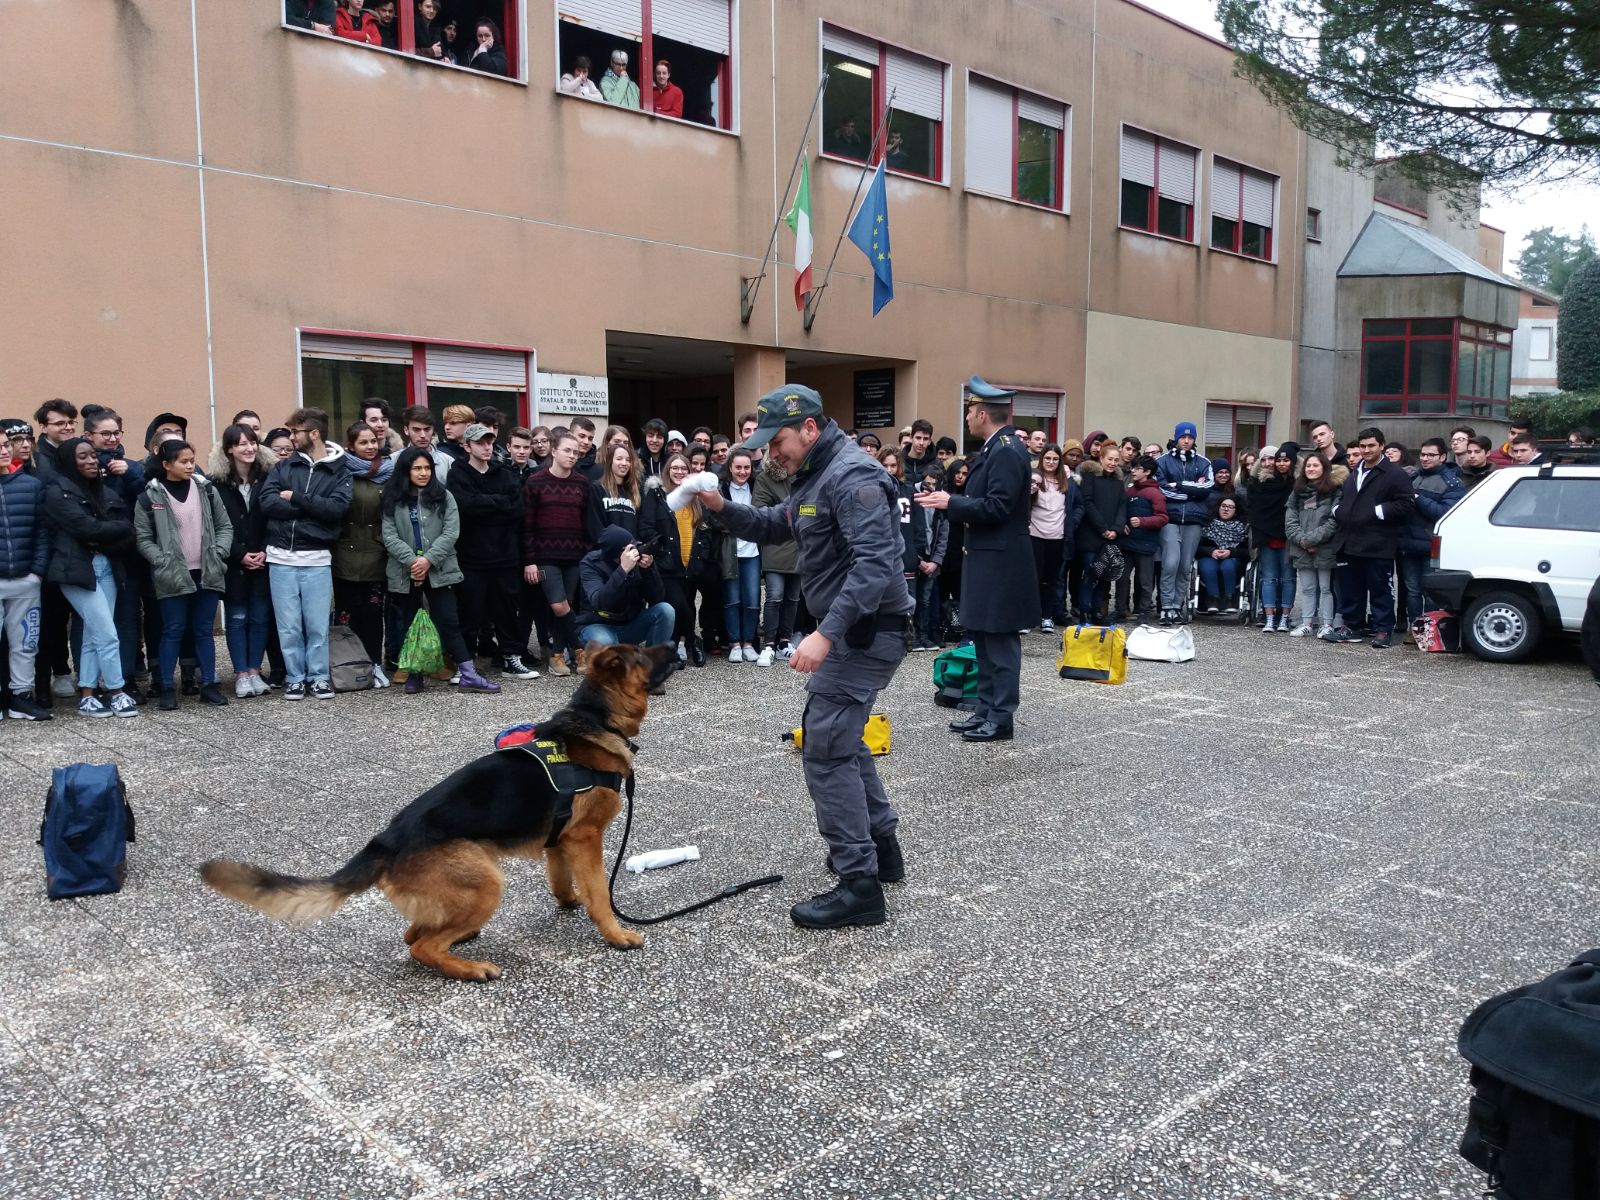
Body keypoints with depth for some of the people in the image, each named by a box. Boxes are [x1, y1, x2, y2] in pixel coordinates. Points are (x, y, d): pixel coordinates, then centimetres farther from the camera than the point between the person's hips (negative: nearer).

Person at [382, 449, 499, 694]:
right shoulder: (393, 500, 6)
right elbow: (389, 536, -3)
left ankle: (468, 674, -6)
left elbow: (451, 532, -4)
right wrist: (412, 560, -15)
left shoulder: (443, 497, 5)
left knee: (449, 622, -4)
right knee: (410, 625, 10)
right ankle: (414, 674, 21)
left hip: (439, 571, -1)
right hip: (405, 573, 1)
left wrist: (429, 559, -14)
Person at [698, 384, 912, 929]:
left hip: (866, 631, -11)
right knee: (840, 738, 21)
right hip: (849, 630, 11)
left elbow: (876, 562, -30)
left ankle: (859, 885, -5)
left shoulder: (852, 476, -20)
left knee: (825, 749, -10)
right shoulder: (814, 478, 15)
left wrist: (826, 633, -36)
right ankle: (880, 846, 34)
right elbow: (773, 527, 25)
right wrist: (722, 507, 6)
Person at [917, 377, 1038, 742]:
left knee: (1000, 640, -3)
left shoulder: (1007, 451, -16)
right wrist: (950, 501, 13)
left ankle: (1001, 719, 4)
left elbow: (997, 507, -22)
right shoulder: (993, 449, 13)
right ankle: (987, 711, 23)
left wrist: (951, 502, -17)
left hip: (1000, 563, -10)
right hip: (986, 558, 10)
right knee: (982, 638, 14)